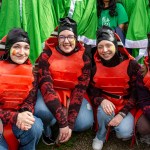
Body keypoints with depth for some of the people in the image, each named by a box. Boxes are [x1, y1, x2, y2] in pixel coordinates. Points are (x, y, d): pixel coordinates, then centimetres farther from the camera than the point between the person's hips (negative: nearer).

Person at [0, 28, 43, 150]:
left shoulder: (31, 71, 2)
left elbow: (30, 100, 2)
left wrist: (25, 115, -22)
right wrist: (15, 117, -28)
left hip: (19, 118, 3)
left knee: (36, 126, -28)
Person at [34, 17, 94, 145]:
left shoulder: (84, 59, -11)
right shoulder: (47, 55, -17)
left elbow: (80, 90, -14)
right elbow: (46, 86, -25)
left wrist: (70, 124, -24)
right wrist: (62, 122, -32)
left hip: (72, 95, 2)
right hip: (49, 93, -2)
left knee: (85, 123, -23)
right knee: (43, 111, -35)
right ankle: (47, 129, 1)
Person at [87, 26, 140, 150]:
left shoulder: (131, 65, -12)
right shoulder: (95, 66, -5)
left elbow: (136, 94, -9)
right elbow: (92, 92, -2)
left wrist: (122, 114, -19)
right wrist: (102, 101, -26)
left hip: (126, 106, -2)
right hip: (105, 104, 2)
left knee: (124, 133, -26)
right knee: (103, 110, -33)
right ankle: (100, 136, -2)